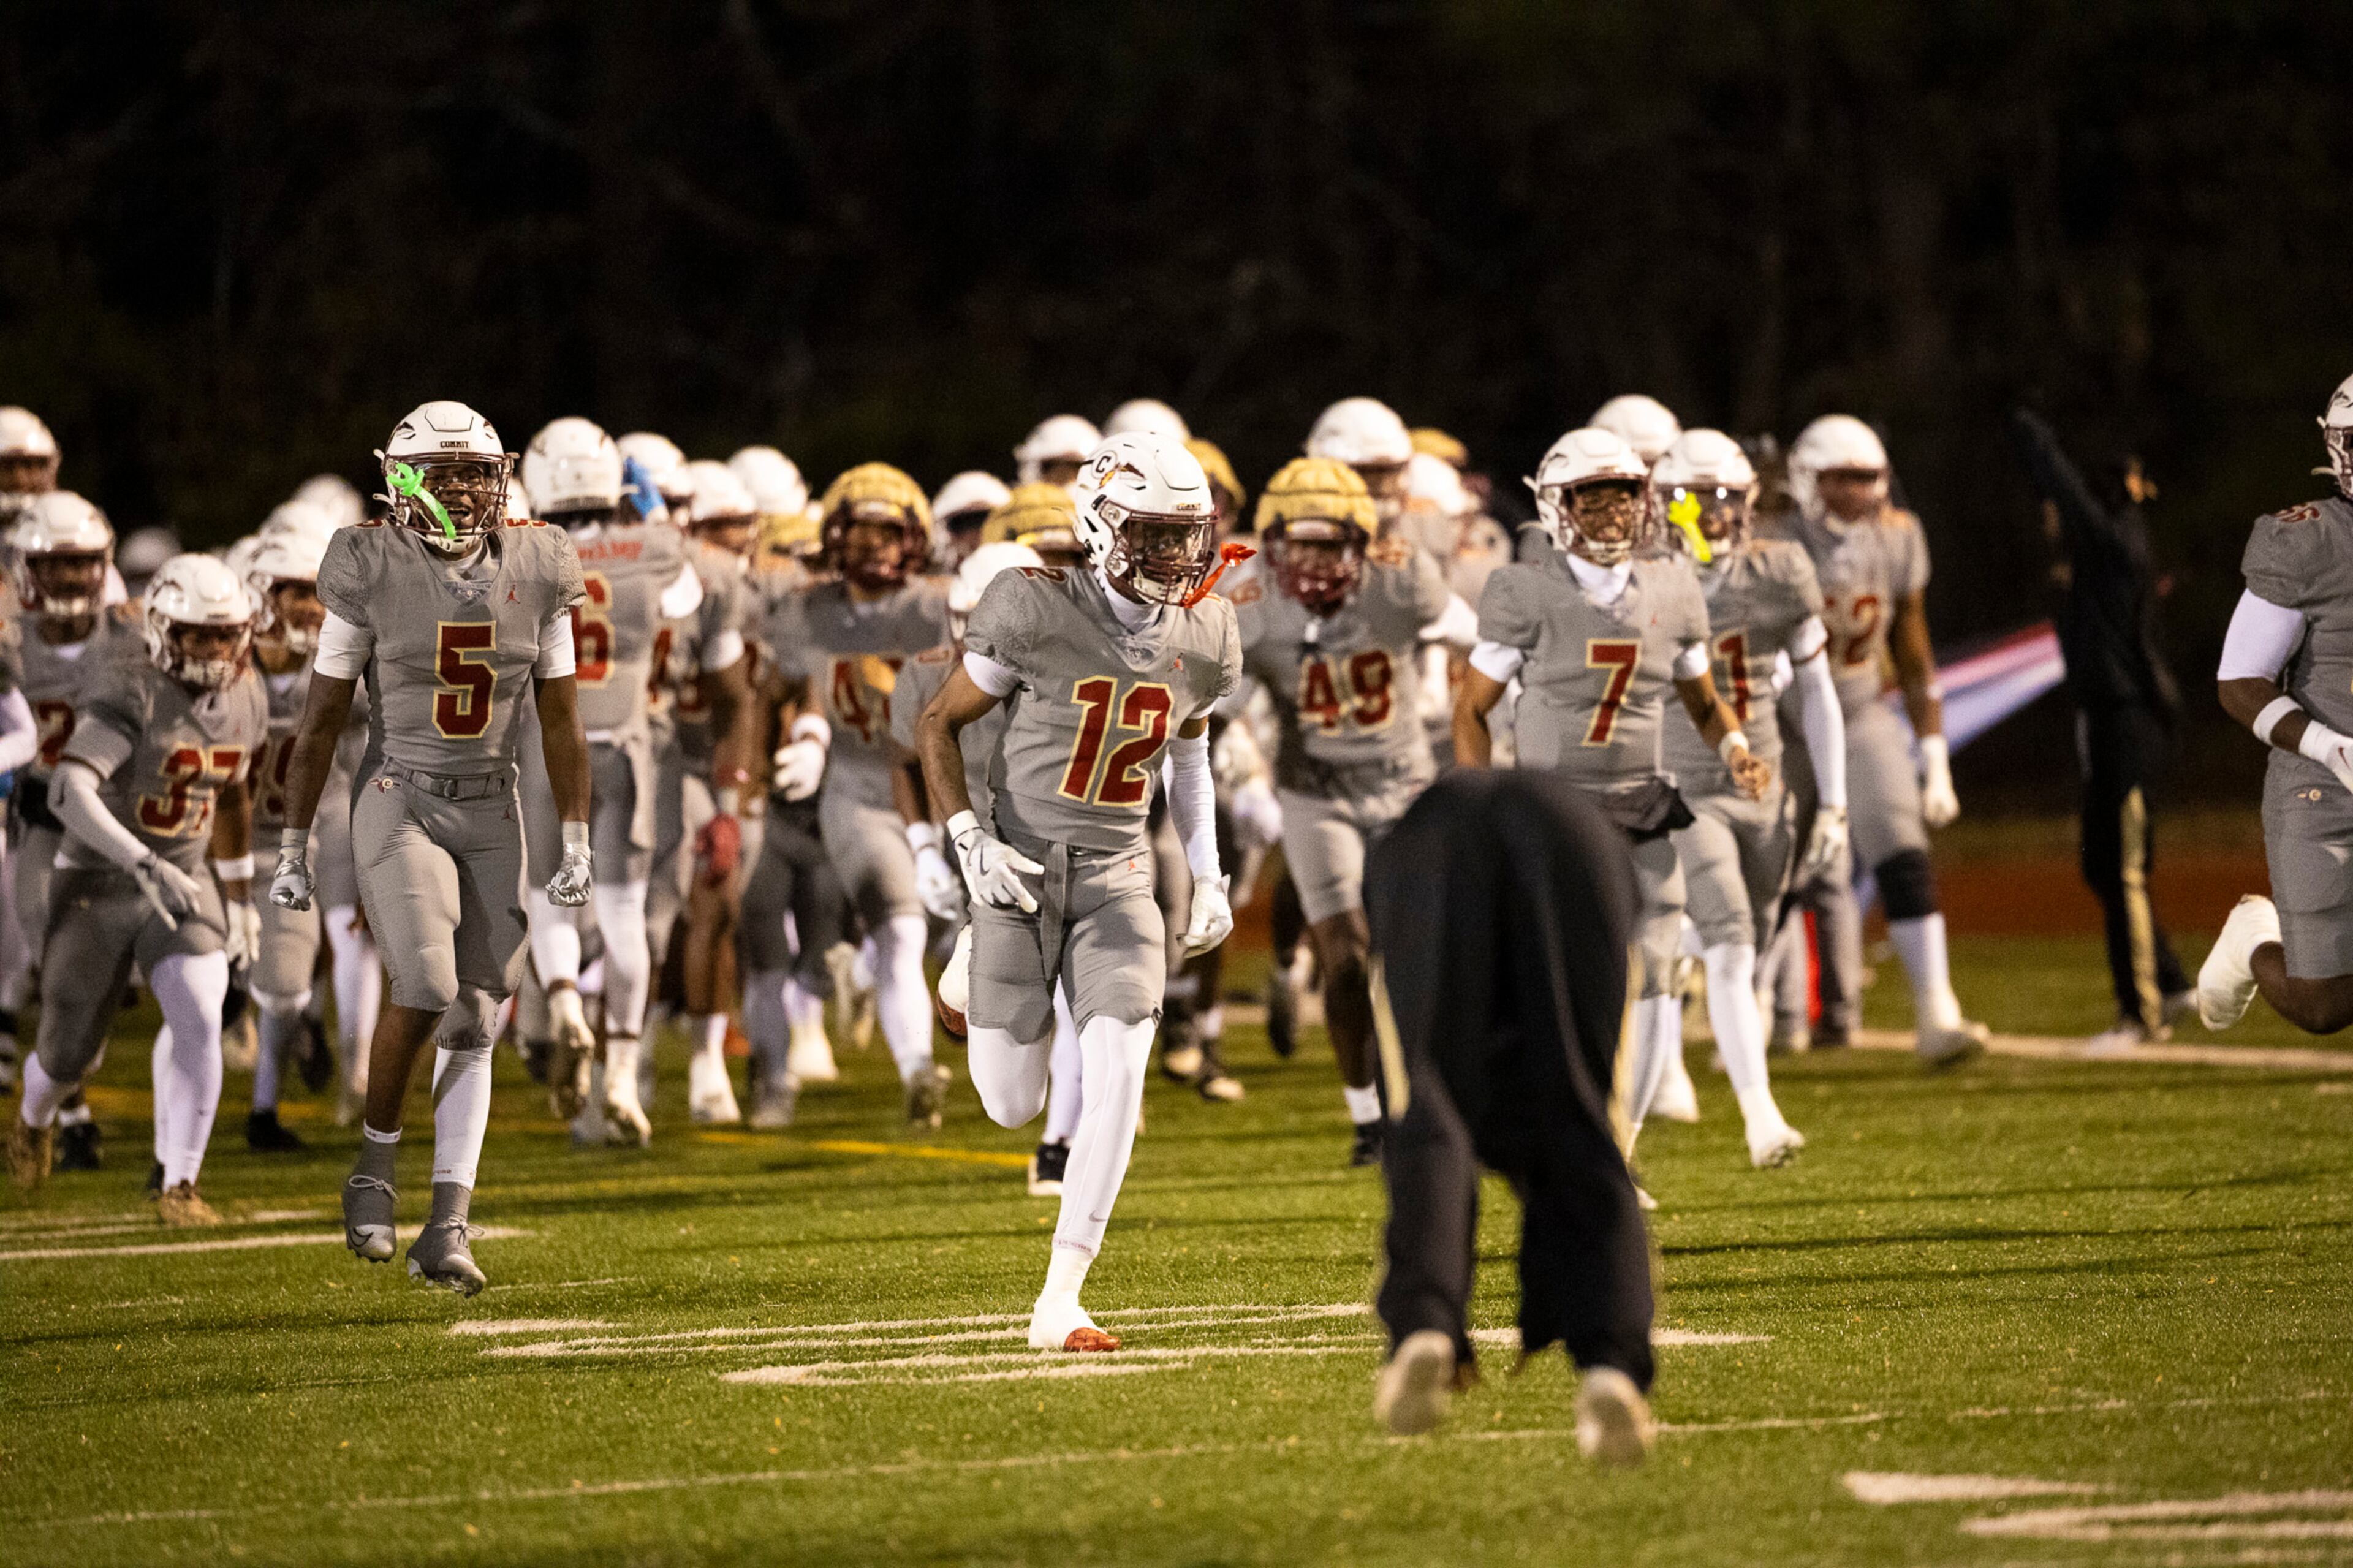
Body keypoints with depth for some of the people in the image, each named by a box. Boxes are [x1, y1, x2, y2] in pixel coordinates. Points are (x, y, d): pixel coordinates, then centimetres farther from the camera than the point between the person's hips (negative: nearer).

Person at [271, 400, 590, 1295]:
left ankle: (447, 1230, 2)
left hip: (492, 814, 3)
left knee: (473, 1024, -1)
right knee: (425, 987, -22)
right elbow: (322, 719, -1)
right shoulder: (372, 575, -7)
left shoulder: (535, 575, 1)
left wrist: (577, 847, 3)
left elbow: (560, 719, 6)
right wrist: (294, 848, 0)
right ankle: (376, 1163, 1)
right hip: (399, 806, -3)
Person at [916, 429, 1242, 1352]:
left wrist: (1209, 876, 13)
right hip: (1024, 866, -3)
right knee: (1013, 1107, -1)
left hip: (1118, 875, 3)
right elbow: (938, 725, -4)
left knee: (1119, 1078, -15)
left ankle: (1060, 1301, -8)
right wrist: (968, 839, -16)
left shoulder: (1205, 640, 0)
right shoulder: (1038, 615, -15)